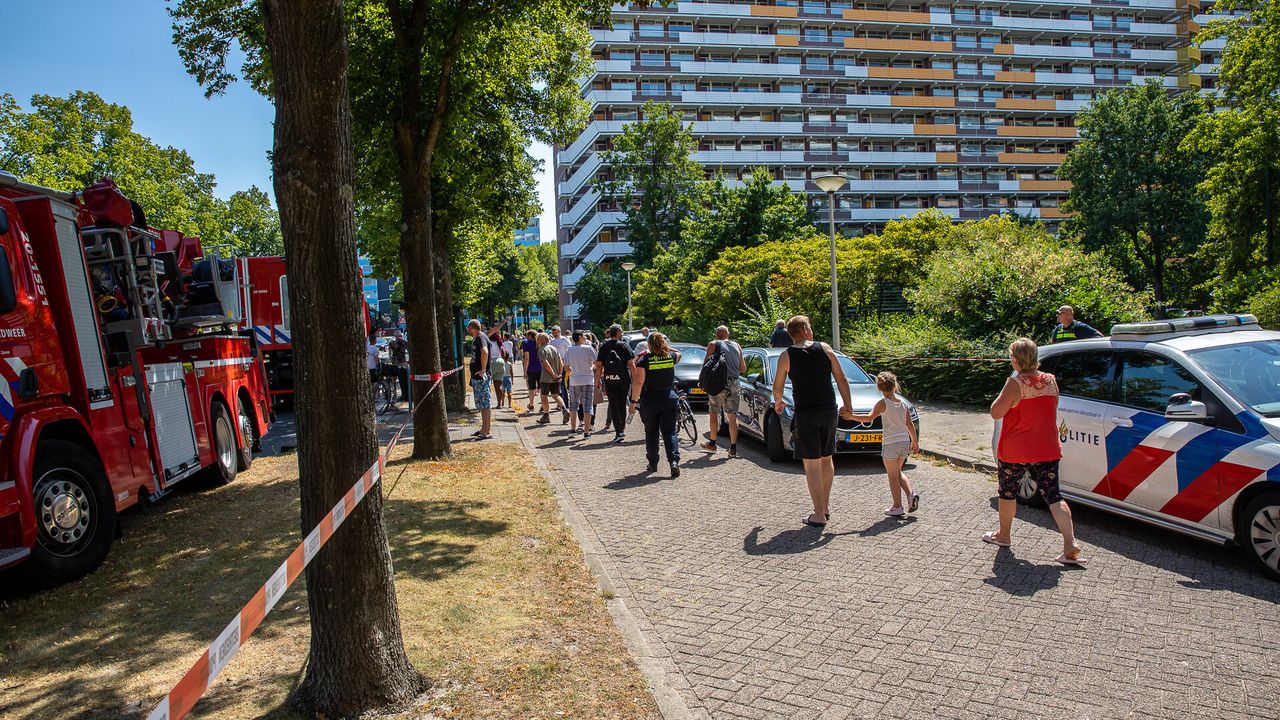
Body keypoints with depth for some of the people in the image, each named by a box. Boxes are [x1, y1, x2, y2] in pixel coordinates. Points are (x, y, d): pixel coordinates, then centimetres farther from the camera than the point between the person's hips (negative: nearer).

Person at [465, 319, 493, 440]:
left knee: (485, 403, -7)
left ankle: (487, 432, -5)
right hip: (477, 377, 10)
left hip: (481, 377, -10)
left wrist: (483, 369, -27)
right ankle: (484, 429, 25)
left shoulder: (480, 338, -14)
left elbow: (485, 352, -33)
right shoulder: (476, 338, 17)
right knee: (482, 404, 16)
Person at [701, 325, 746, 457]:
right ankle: (733, 448, 3)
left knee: (714, 414, 13)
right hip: (734, 385, 3)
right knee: (733, 417, 5)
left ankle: (712, 443, 22)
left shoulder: (713, 344, 1)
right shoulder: (737, 346, 13)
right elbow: (743, 369, 16)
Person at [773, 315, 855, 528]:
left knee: (812, 464, 0)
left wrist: (778, 403, 23)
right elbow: (842, 380, 2)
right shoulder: (825, 349, 2)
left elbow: (778, 388, 2)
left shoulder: (786, 356, -4)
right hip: (829, 411, 3)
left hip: (805, 414, -3)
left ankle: (819, 515, 1)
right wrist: (847, 406, 13)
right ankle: (825, 505, 28)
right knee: (827, 459, 18)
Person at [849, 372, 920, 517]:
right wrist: (915, 441, 18)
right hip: (905, 442, 6)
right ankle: (911, 495, 8)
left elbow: (869, 418, -24)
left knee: (893, 476, 5)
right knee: (898, 472, 24)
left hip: (890, 444, -6)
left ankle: (897, 507, 8)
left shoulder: (883, 403, -10)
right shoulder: (903, 402, 7)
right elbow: (910, 425, 9)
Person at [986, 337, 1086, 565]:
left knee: (1007, 491, 16)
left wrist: (1005, 390, -5)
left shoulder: (1015, 383, -18)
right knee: (1053, 495, 5)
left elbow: (996, 412, -15)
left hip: (1014, 451, -4)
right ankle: (1070, 544, -6)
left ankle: (1004, 535, 30)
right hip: (1047, 450, 5)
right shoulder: (1051, 380, 1)